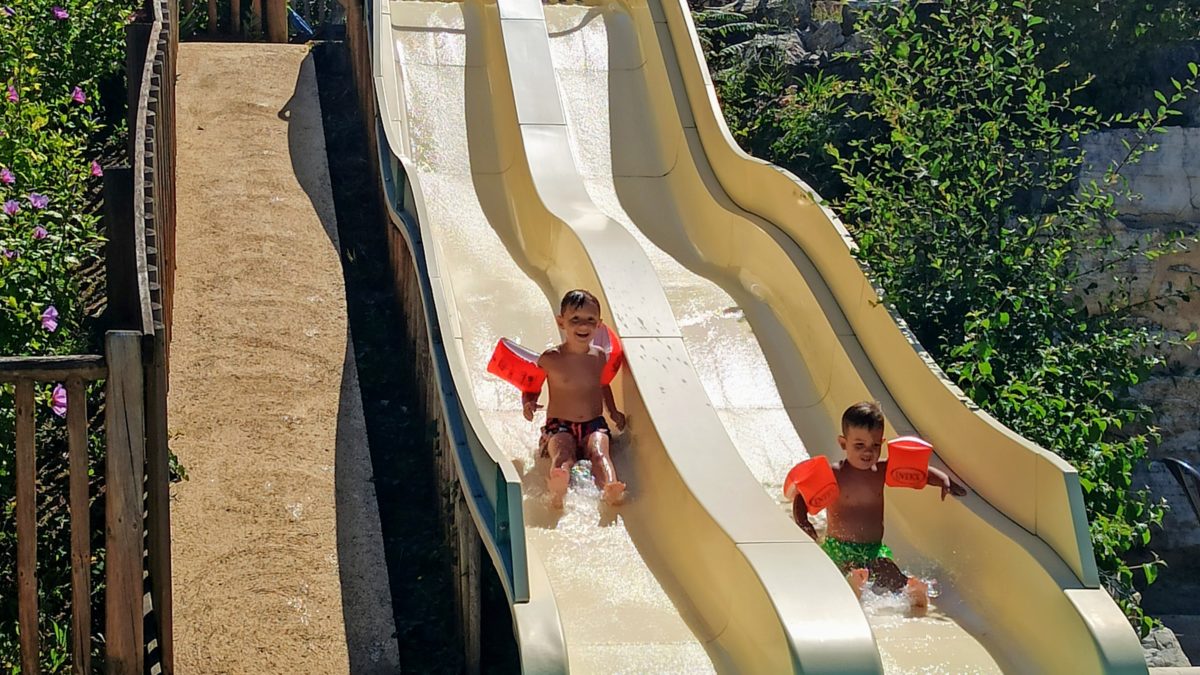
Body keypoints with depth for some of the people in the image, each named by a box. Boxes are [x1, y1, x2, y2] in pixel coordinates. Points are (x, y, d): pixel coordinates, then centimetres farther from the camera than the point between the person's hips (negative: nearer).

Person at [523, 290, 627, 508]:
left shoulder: (600, 357, 7)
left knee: (598, 451, -29)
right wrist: (528, 404, -16)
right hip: (559, 426, -2)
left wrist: (614, 411, 25)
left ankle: (610, 489, -59)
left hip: (594, 424, 3)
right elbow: (531, 388, 5)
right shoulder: (550, 359, -4)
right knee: (562, 455, -33)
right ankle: (557, 491, -65)